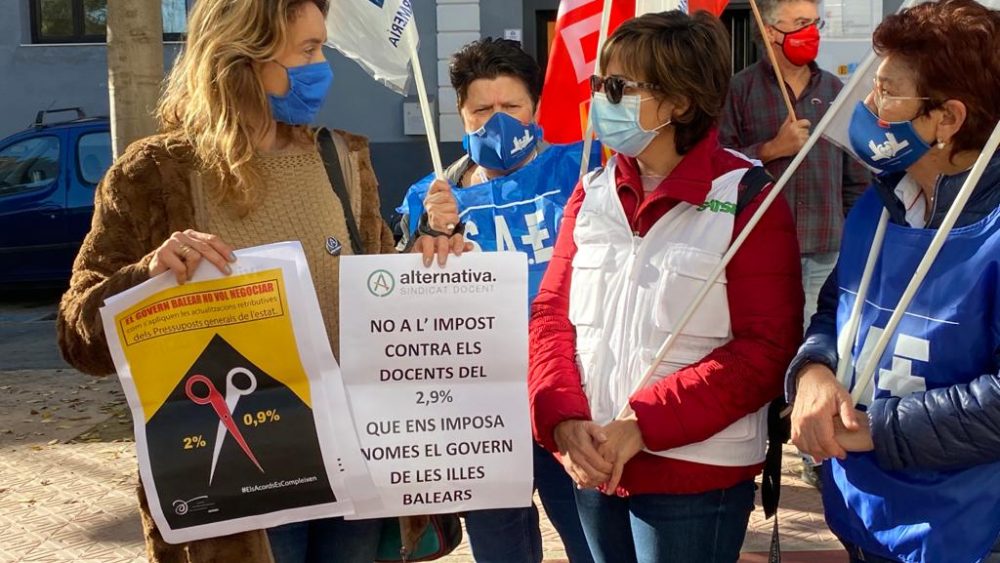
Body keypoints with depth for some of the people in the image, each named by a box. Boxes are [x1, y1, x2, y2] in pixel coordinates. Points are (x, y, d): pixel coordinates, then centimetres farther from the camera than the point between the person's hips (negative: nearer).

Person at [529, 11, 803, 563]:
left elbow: (765, 348, -14)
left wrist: (643, 425, -18)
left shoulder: (746, 198, -10)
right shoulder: (593, 192, 6)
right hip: (595, 468, 5)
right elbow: (552, 311, 5)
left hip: (694, 475, -5)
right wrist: (562, 418, -11)